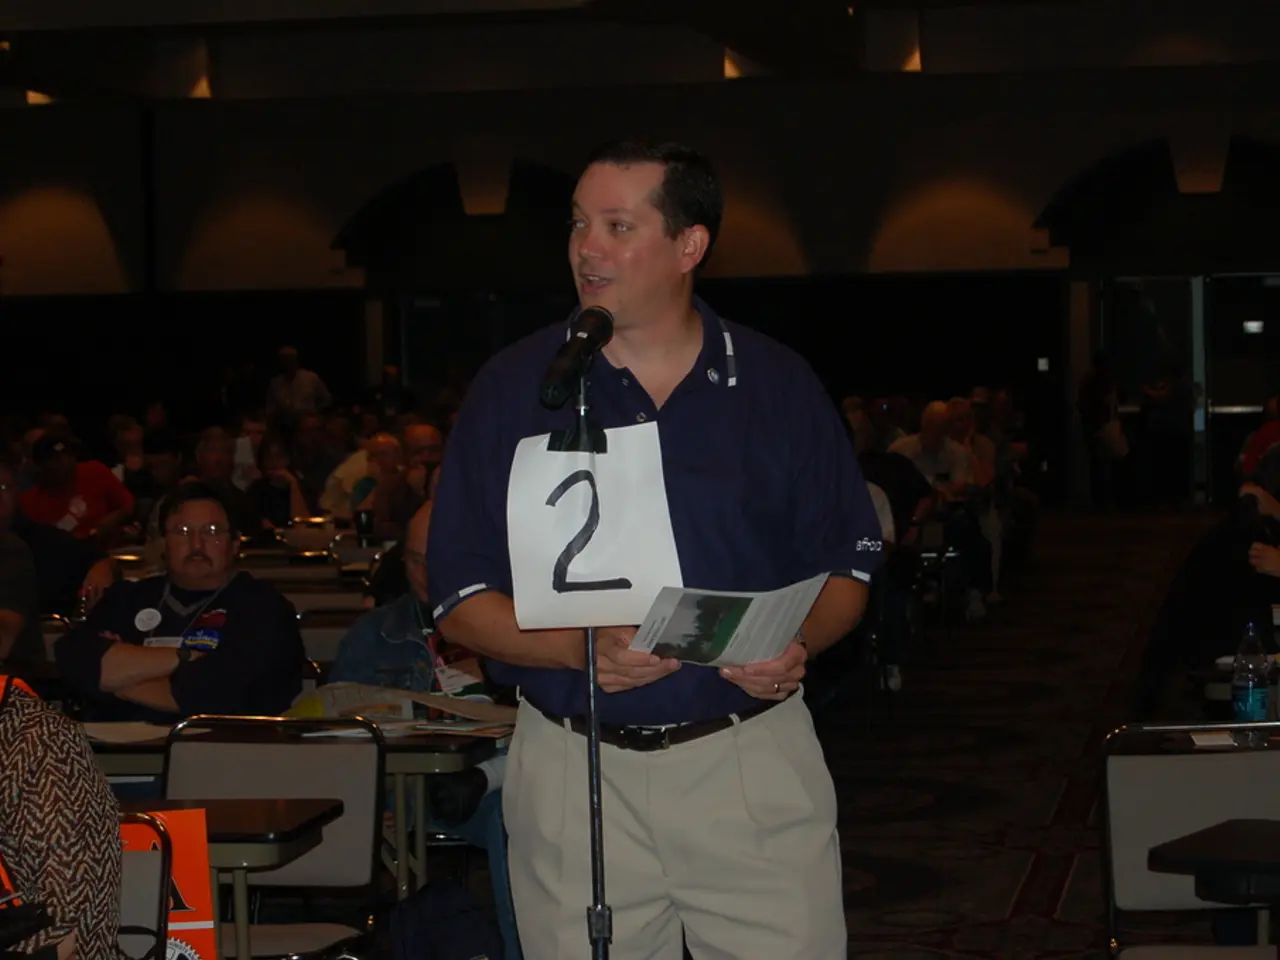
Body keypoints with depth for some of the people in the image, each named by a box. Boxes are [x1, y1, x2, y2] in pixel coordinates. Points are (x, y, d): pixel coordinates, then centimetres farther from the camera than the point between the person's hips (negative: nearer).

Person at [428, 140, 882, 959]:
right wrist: (582, 650, -18)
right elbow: (460, 596, -1)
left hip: (755, 761, 0)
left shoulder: (778, 384, 4)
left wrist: (798, 644, -14)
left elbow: (847, 563, 8)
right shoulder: (513, 390, 1)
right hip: (574, 768, 0)